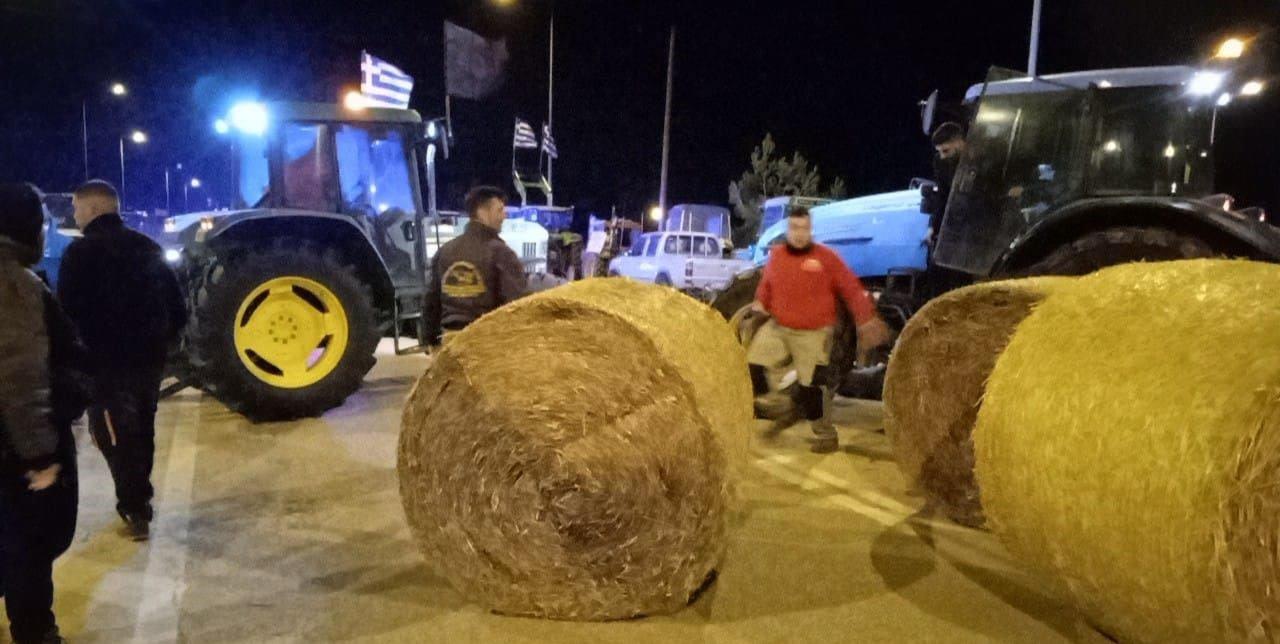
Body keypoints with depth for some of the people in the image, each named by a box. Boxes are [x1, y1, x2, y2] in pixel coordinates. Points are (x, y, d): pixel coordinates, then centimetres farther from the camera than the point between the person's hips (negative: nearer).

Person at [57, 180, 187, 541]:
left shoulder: (82, 251, -10)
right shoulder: (147, 248, 11)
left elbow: (67, 310, -15)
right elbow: (177, 306, 11)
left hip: (106, 361, -7)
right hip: (149, 357, 7)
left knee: (114, 435, 2)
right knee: (141, 430, 18)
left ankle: (134, 511, 1)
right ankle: (139, 501, 29)